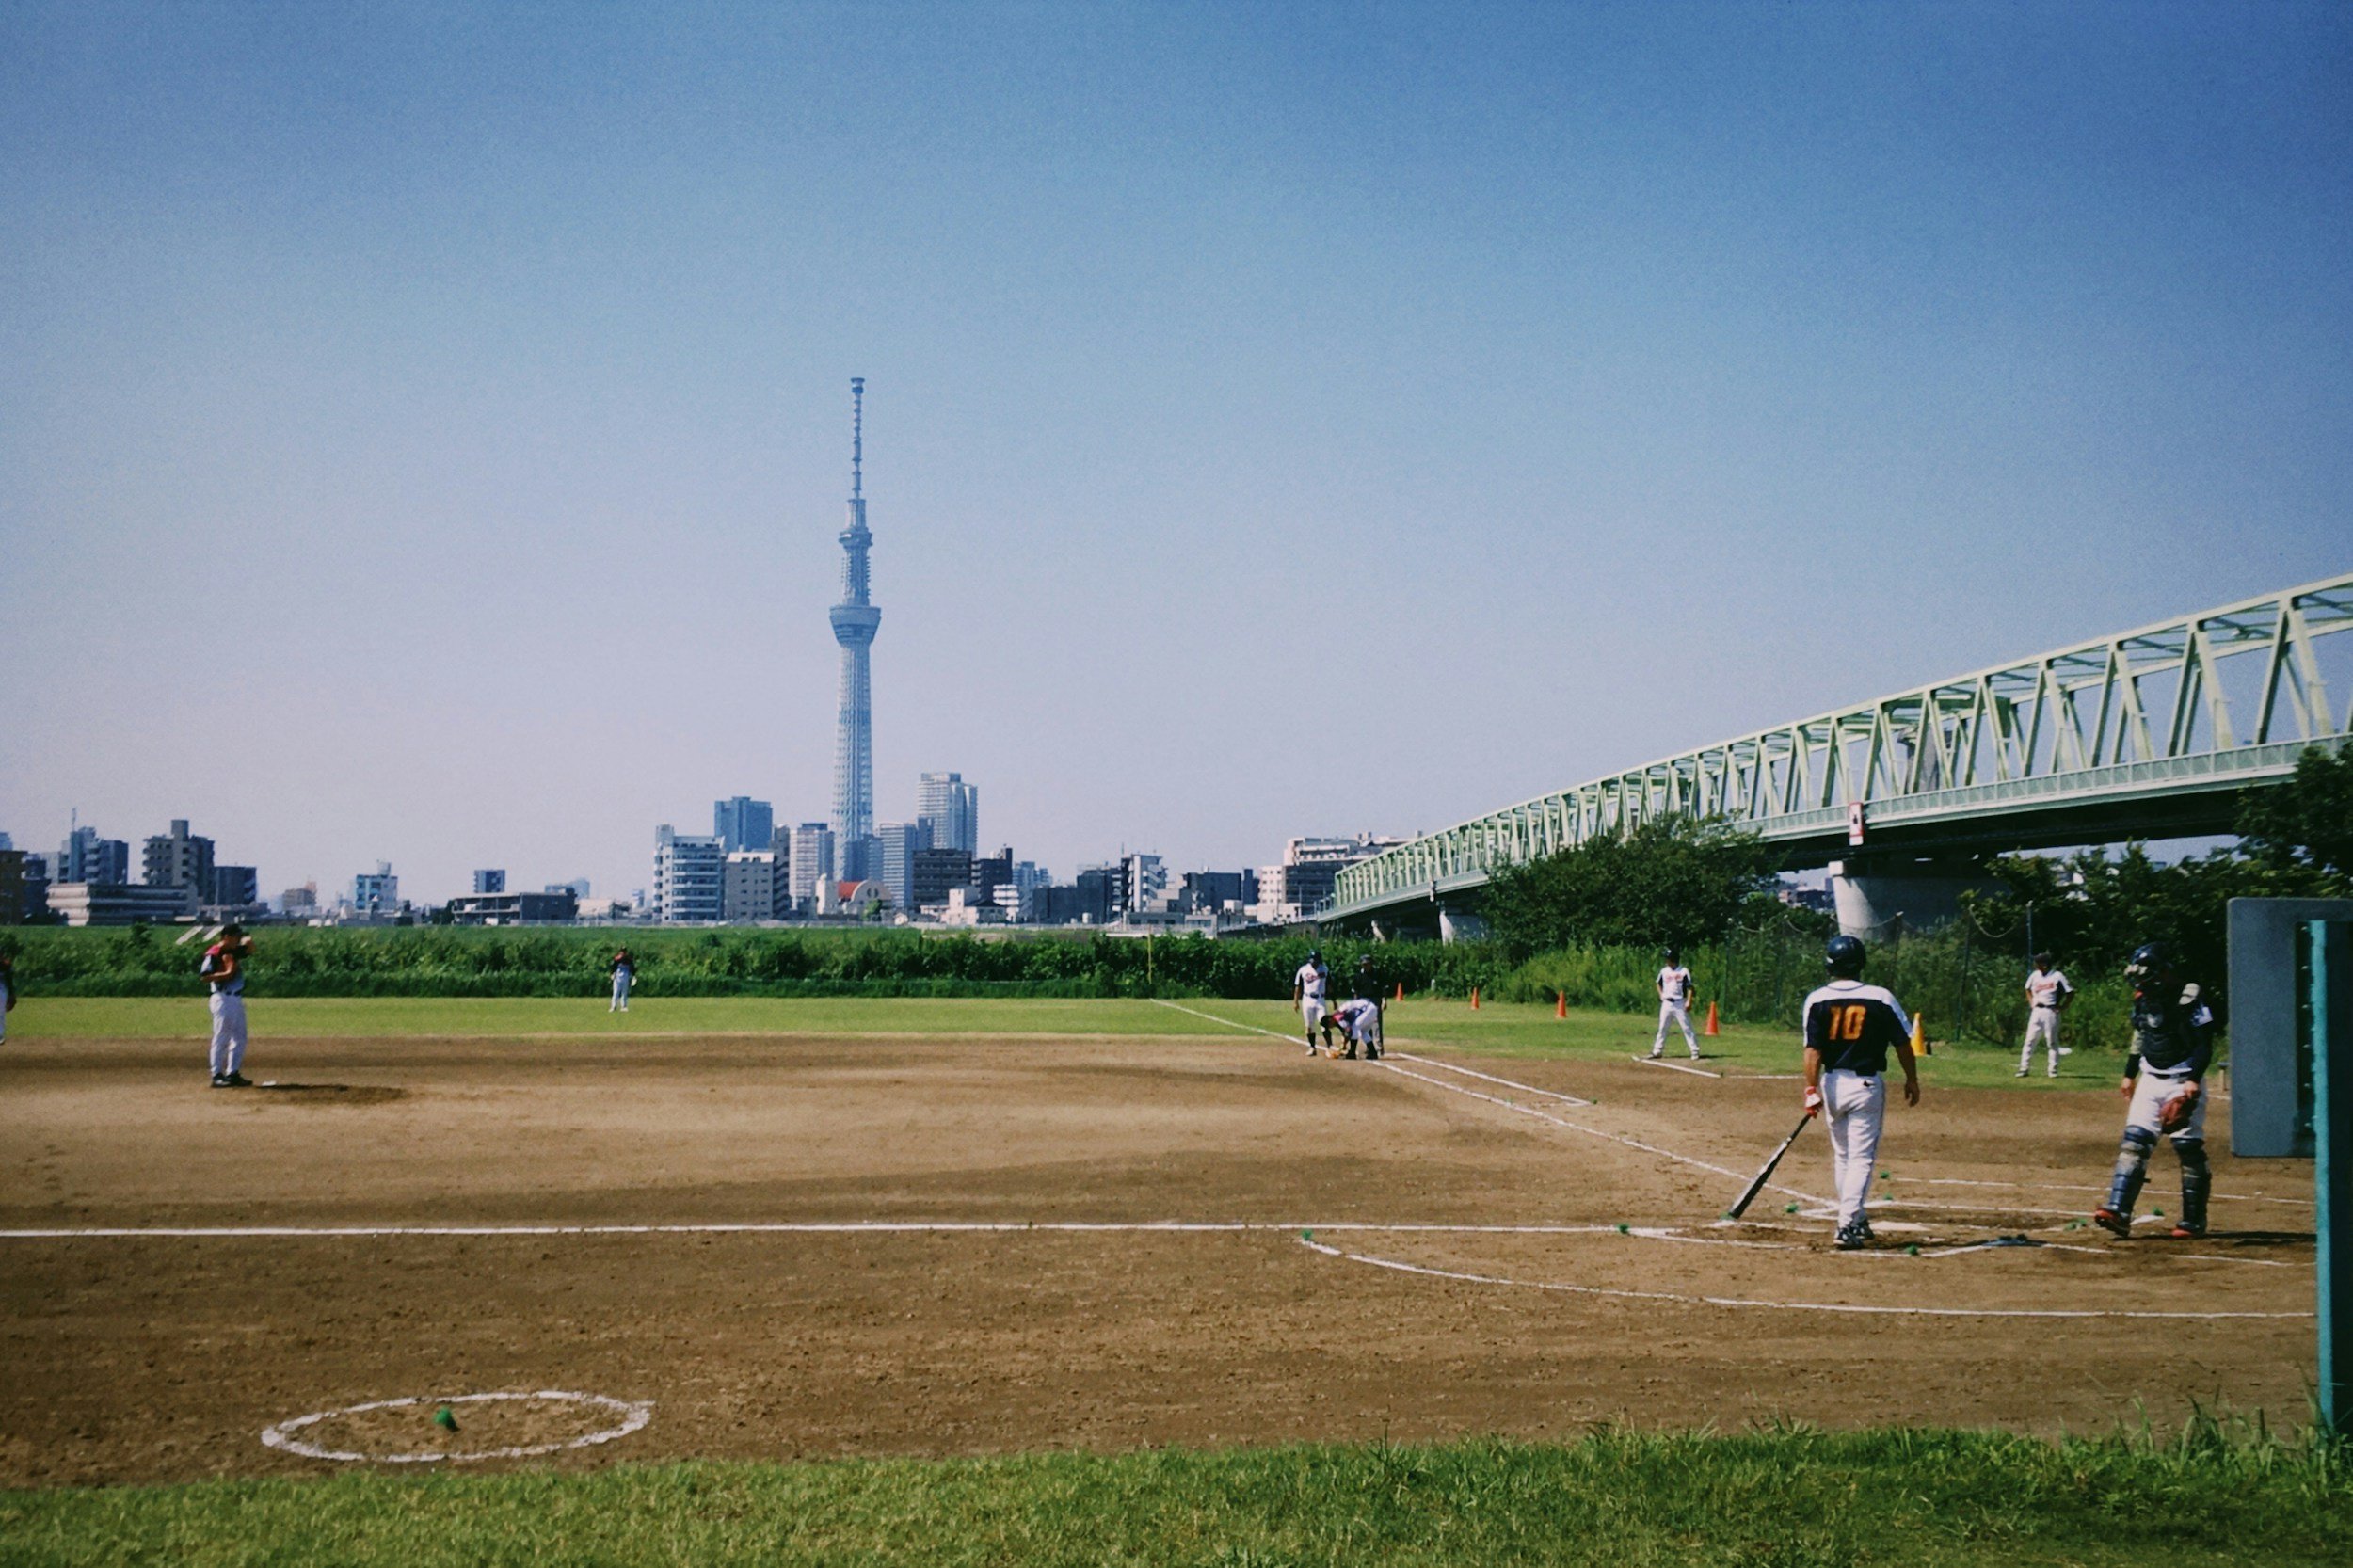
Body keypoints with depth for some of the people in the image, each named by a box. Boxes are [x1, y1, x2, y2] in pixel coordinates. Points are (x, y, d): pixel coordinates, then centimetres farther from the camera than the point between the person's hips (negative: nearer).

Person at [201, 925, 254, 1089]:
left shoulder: (235, 952, 12)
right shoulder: (213, 954, -12)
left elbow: (250, 950, 19)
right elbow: (205, 977, -17)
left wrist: (248, 942, 1)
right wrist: (227, 973, -20)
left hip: (237, 999, 9)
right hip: (223, 999, -9)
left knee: (239, 1038, 11)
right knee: (221, 1038, -6)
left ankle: (232, 1073, 17)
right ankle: (217, 1075, -3)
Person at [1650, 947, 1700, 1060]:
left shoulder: (1684, 971, -7)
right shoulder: (1664, 971, 9)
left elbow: (1689, 987, -9)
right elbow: (1659, 984, 24)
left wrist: (1689, 1002, -17)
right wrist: (1661, 995, 9)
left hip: (1680, 1003, -5)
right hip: (1667, 1003, 5)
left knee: (1686, 1028, -5)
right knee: (1662, 1028, 6)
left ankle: (1695, 1051, -3)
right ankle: (1657, 1051, 11)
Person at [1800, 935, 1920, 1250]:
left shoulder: (1817, 1000, -5)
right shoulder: (1880, 998, -6)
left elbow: (1813, 1049, -12)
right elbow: (1903, 1044, 1)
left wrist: (1812, 1089, -12)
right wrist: (1912, 1080, 14)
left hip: (1832, 1083, 2)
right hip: (1867, 1084, -2)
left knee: (1842, 1155, 19)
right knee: (1861, 1158, -1)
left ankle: (1855, 1220, 29)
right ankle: (1849, 1225, -12)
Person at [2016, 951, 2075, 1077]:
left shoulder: (2057, 976, -8)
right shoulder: (2034, 976, 8)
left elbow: (2070, 993, -4)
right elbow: (2028, 989, 26)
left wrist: (2062, 1007, -7)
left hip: (2051, 1011, -5)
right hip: (2036, 1011, 5)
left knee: (2052, 1042, 0)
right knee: (2030, 1039, 0)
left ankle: (2053, 1070, 6)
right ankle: (2023, 1068, 1)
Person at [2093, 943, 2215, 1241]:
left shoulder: (2189, 1000, -14)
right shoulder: (2143, 1000, 7)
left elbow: (2205, 1046, -15)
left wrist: (2193, 1081, -24)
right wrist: (2130, 1075, 20)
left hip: (2183, 1083, -6)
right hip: (2150, 1080, 6)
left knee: (2189, 1149, -3)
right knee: (2133, 1141, -5)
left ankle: (2193, 1221, 7)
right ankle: (2118, 1212, -12)